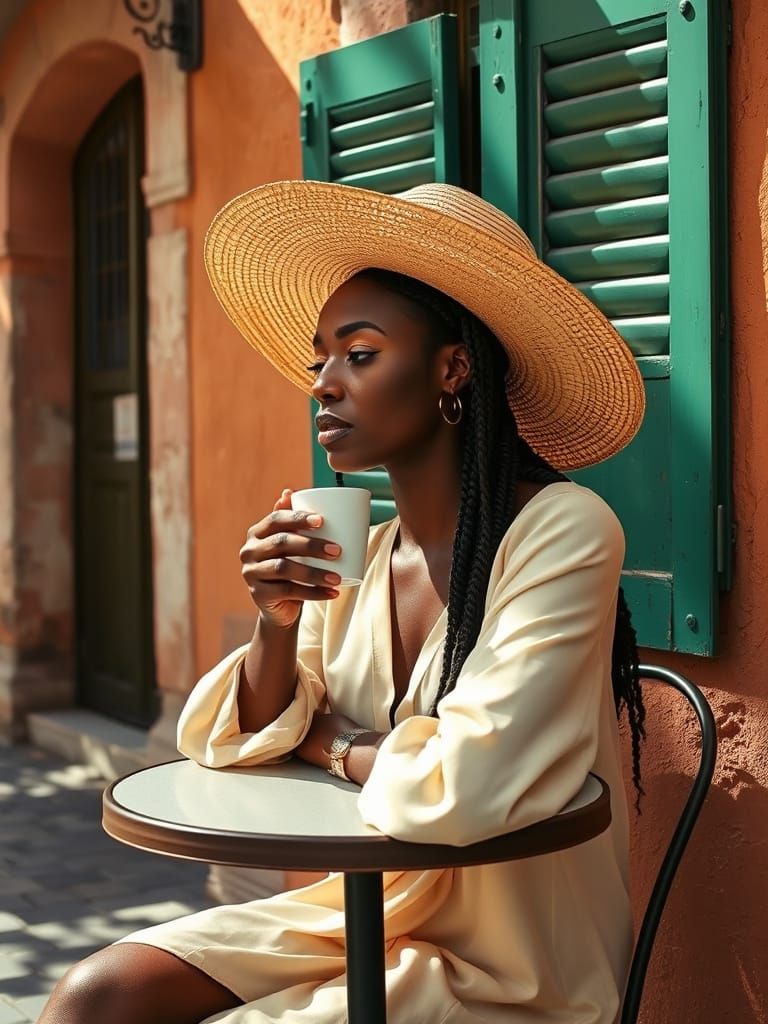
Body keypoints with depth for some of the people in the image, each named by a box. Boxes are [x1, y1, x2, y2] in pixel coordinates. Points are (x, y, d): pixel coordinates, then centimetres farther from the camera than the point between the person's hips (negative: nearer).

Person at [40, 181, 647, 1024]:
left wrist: (330, 742, -9)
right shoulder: (357, 558, 1)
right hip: (361, 918, 6)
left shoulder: (562, 532, -19)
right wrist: (276, 626, -14)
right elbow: (234, 746, 5)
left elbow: (462, 788, -29)